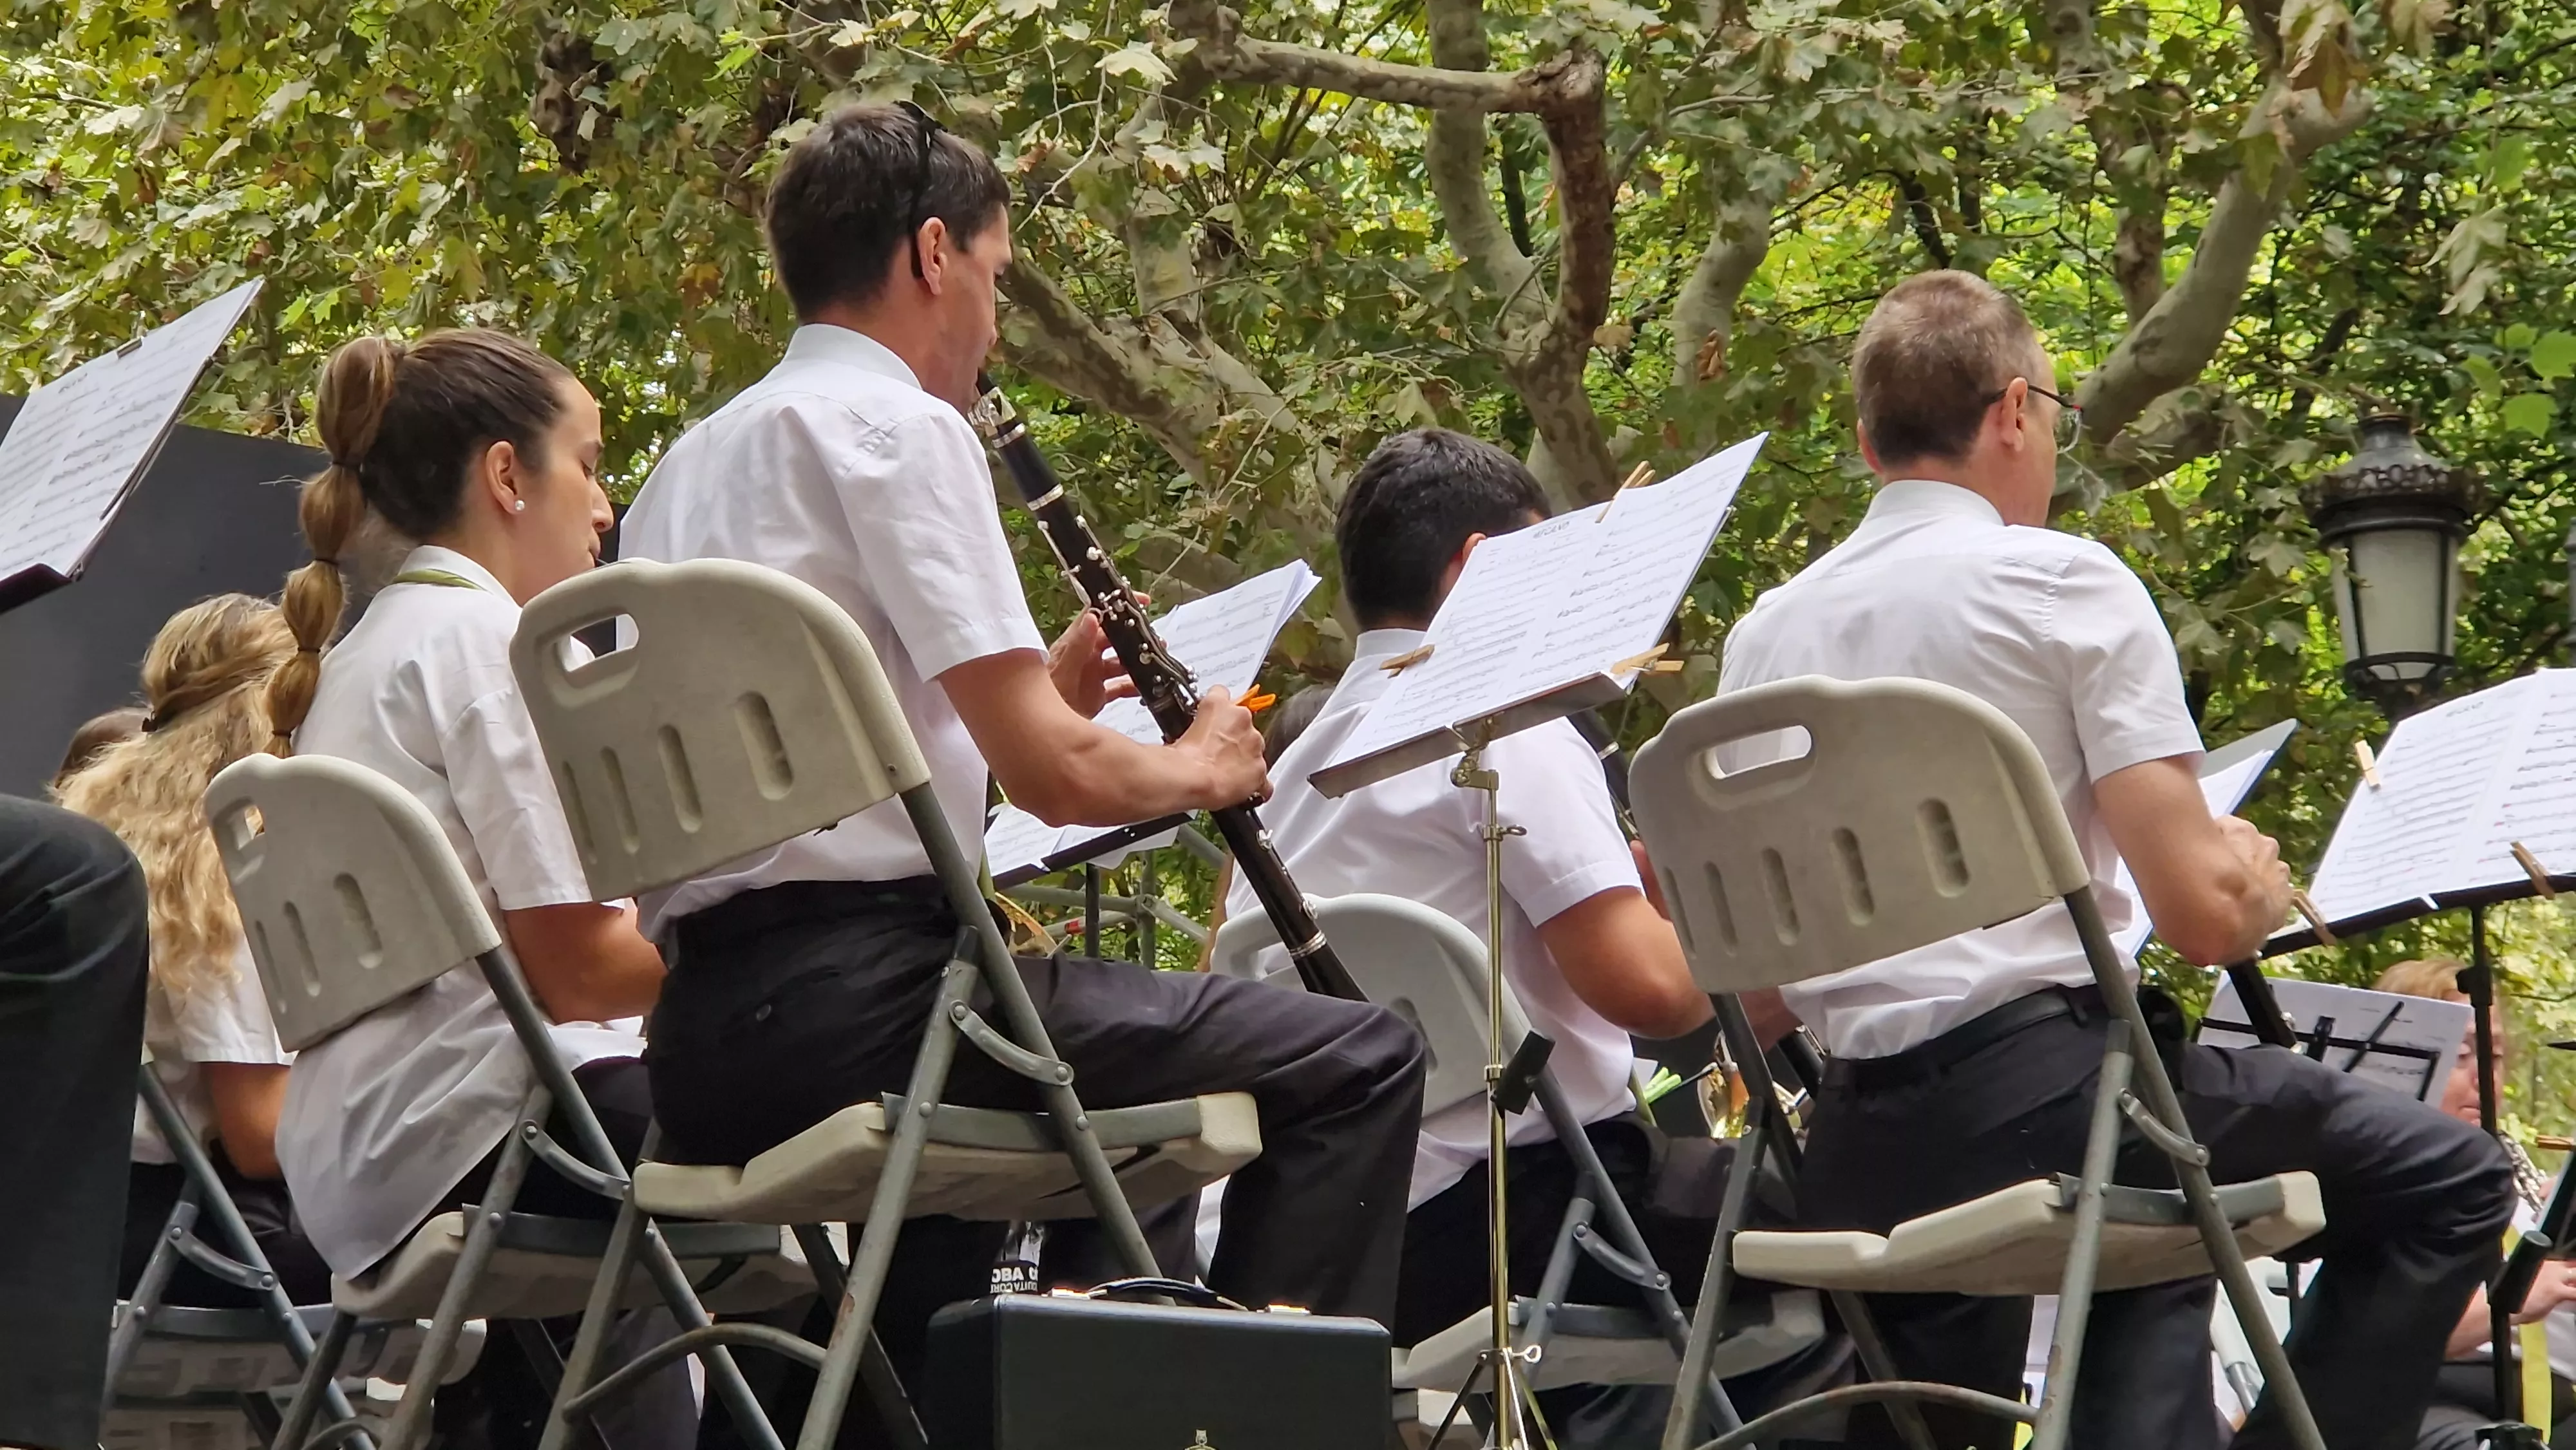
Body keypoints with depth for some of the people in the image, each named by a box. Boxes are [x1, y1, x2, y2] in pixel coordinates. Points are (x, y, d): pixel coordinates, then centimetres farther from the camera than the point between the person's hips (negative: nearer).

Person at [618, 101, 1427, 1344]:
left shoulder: (691, 466, 20)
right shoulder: (896, 425, -6)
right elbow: (1050, 773, -12)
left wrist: (1039, 692, 21)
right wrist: (1198, 767, 8)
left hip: (705, 1050, 10)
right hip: (856, 997, -10)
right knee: (1357, 1061, -7)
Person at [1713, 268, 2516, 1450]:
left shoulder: (1764, 635, 11)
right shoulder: (2063, 582, -5)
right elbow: (2199, 914, -11)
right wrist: (2262, 889, 13)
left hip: (1860, 1161, 6)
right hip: (2044, 1080, -6)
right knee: (2449, 1181, 6)